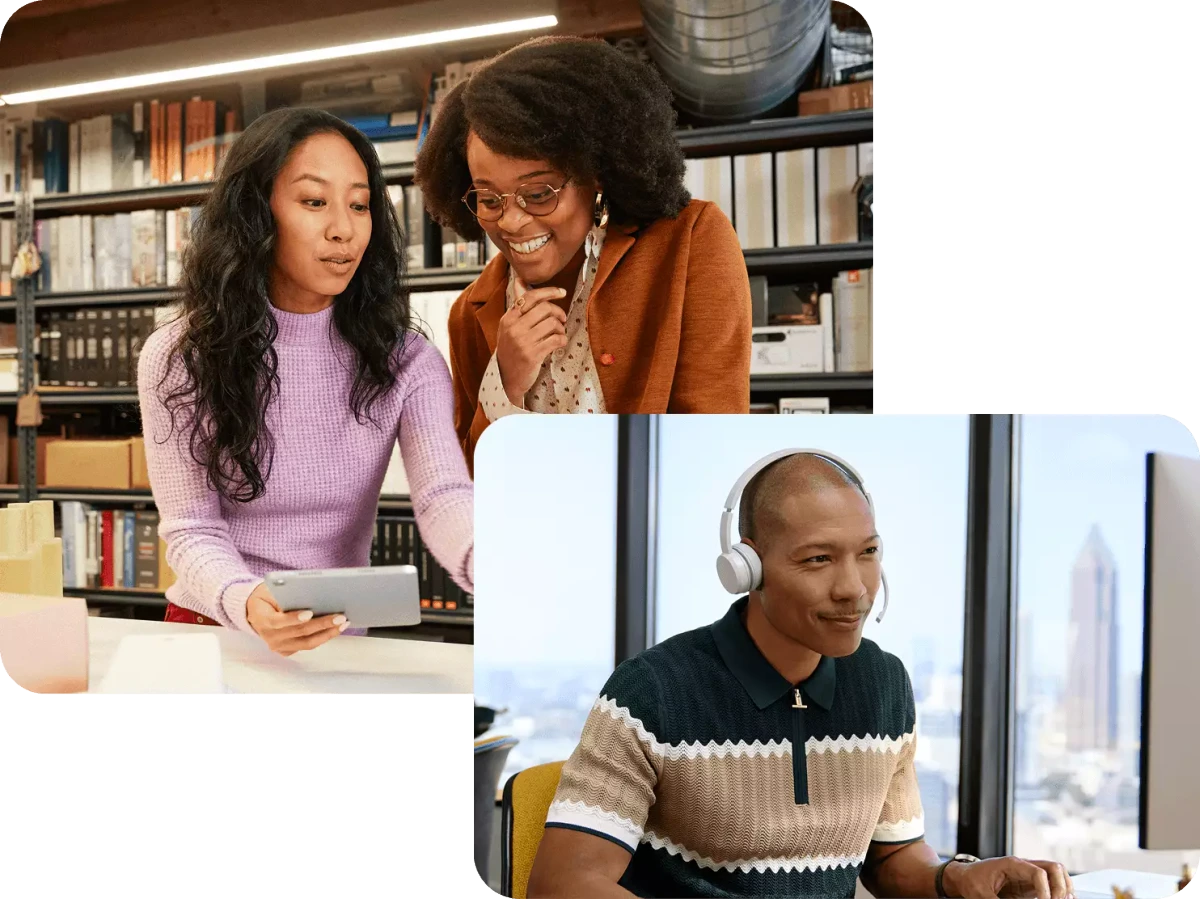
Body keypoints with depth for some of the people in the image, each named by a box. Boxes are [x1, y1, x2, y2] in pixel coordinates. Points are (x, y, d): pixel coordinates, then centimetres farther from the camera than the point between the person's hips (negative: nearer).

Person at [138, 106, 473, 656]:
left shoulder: (404, 361, -2)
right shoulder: (178, 359, -4)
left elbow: (444, 495, -17)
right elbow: (191, 530, -8)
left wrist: (495, 562, -41)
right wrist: (246, 604, -31)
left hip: (342, 644, 2)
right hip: (210, 628, -1)